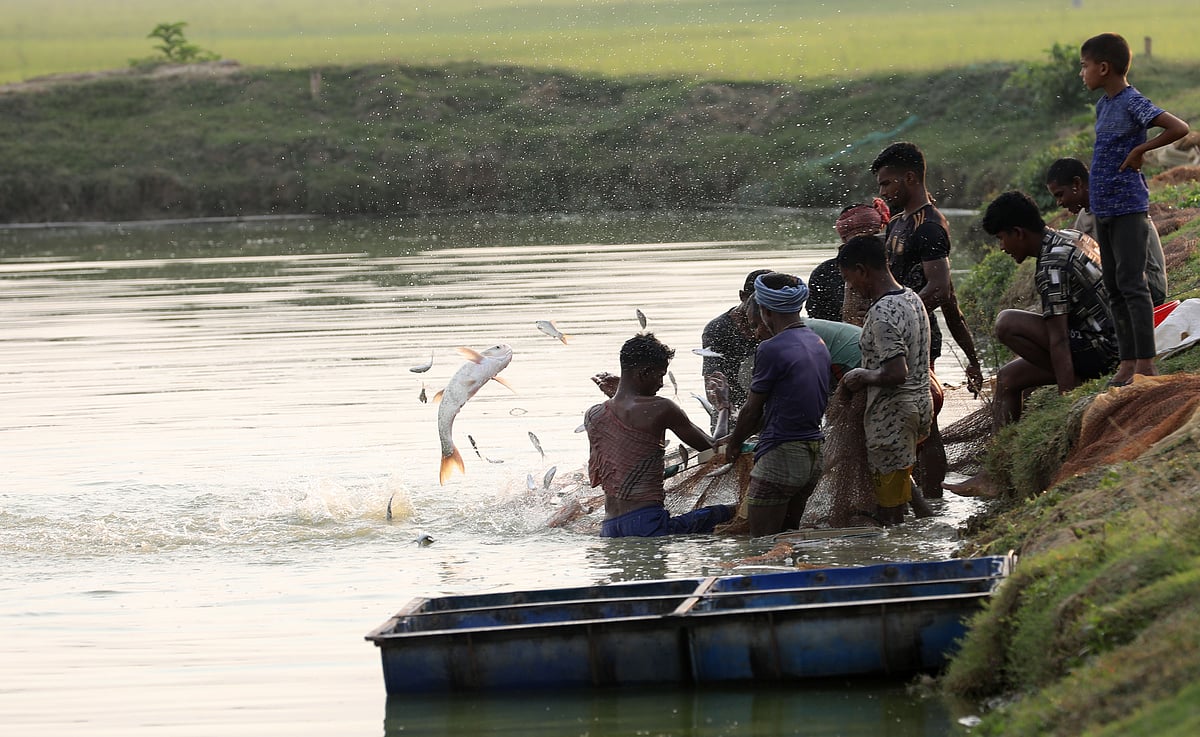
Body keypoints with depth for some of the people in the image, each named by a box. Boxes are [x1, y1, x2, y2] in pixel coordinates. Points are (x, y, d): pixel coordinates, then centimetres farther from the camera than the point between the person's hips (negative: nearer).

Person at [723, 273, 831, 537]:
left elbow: (752, 409, -5)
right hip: (813, 455, 9)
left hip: (781, 456, -9)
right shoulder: (818, 344, 10)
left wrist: (734, 443, 15)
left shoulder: (772, 349, -15)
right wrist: (741, 435, 24)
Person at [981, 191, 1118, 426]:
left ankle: (1076, 382, -9)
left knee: (1006, 324, -18)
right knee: (1008, 378, 13)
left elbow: (1058, 340, -23)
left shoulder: (1051, 265, -18)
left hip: (1100, 351, -10)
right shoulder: (1072, 237, 10)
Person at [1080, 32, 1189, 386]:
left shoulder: (1133, 103, -14)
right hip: (1104, 209, 9)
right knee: (1114, 287, 9)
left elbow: (1179, 128, -24)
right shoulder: (1103, 105, 13)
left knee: (1131, 284, -8)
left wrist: (1141, 150, -16)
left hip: (1128, 208, -9)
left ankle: (1146, 363, -6)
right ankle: (1127, 360, 13)